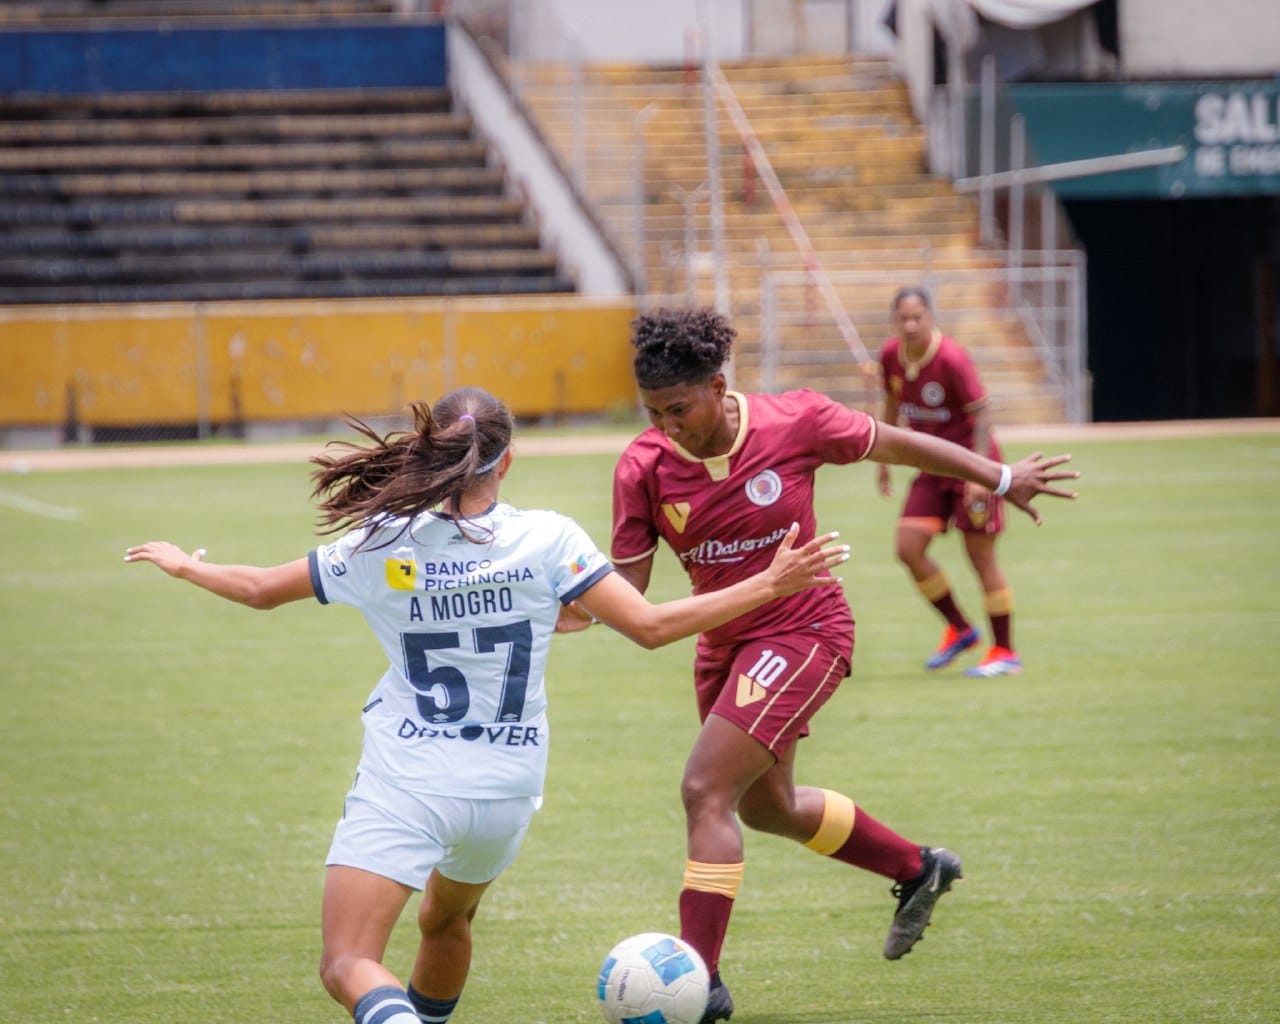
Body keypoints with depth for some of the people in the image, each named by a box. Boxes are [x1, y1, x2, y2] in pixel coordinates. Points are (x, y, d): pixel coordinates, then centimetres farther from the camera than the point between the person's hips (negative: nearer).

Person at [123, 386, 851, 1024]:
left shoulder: (383, 547, -6)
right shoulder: (548, 541, -9)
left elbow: (261, 590, 7)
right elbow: (650, 626, -11)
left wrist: (184, 566, 27)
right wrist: (769, 585, -5)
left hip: (404, 785, -3)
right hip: (506, 790, 3)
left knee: (349, 965, -10)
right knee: (447, 923, 31)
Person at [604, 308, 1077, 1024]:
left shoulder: (793, 423, -18)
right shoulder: (643, 469, -11)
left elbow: (895, 444, -2)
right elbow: (627, 583, -7)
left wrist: (1002, 479, 7)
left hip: (803, 633, -6)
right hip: (724, 640, 6)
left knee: (706, 792, -19)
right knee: (766, 807, 23)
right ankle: (917, 870, 47)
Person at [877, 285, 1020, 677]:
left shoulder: (951, 359, -21)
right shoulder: (891, 355, -2)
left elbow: (981, 415, -18)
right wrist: (882, 458, 18)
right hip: (932, 465, 6)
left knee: (980, 555, -3)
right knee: (908, 548, -4)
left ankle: (1005, 652, 8)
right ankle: (959, 629, 15)